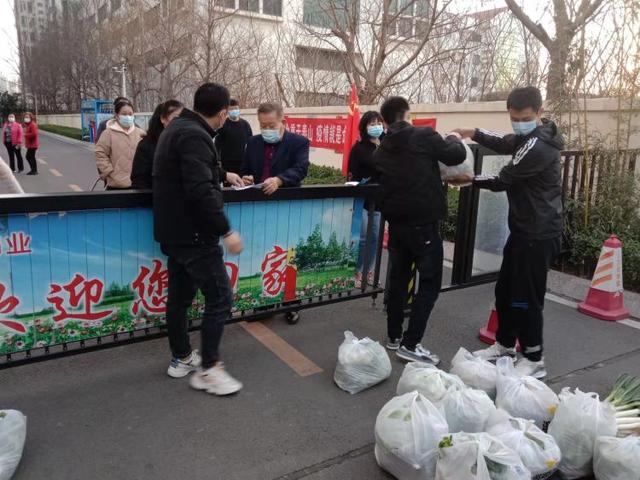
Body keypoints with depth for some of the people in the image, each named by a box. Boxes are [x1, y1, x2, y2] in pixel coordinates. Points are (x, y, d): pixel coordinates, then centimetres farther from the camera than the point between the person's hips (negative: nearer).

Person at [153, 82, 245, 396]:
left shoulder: (178, 128, 14)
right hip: (193, 233, -10)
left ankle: (181, 358, 31)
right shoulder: (194, 136, -19)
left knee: (180, 296, 17)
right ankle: (207, 369, 5)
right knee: (219, 298, -3)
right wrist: (226, 231, -23)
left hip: (173, 231, 11)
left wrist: (223, 175, 42)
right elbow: (200, 190, -28)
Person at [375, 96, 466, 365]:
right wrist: (454, 139, 17)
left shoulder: (381, 150, 11)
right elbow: (457, 156, -4)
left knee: (398, 279, 15)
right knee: (430, 283, 0)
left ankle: (394, 337, 23)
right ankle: (410, 344, -2)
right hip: (423, 222, -6)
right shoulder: (424, 136, -8)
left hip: (396, 222, 7)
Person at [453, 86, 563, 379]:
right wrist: (475, 134, 16)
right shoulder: (529, 137, 11)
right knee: (505, 290, 16)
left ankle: (534, 360, 11)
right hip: (523, 229, 10)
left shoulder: (539, 146, -22)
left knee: (526, 296, -3)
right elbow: (505, 144, 30)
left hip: (539, 234, -10)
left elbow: (503, 180, -18)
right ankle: (504, 345, 31)